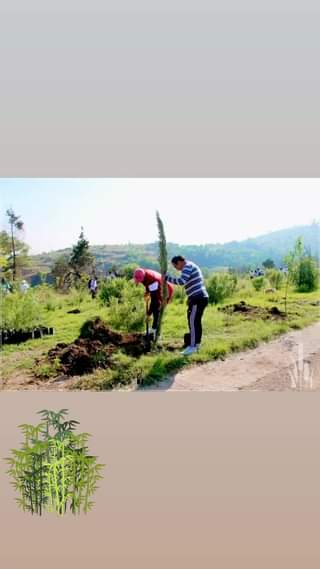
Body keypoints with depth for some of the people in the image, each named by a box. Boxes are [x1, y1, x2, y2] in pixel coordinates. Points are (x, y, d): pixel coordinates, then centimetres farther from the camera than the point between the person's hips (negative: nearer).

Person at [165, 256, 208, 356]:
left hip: (198, 299, -10)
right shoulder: (191, 267, 23)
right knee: (197, 321, 15)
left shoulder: (188, 266, -9)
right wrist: (190, 299, 24)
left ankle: (192, 346, -6)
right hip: (201, 298, 10)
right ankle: (197, 344, 24)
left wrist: (168, 278, -14)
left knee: (192, 322, -8)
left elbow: (181, 281, -24)